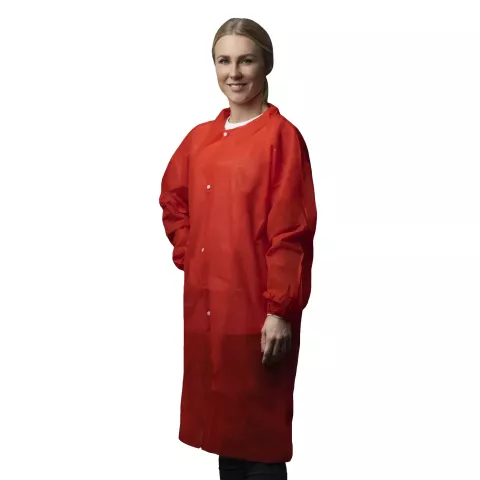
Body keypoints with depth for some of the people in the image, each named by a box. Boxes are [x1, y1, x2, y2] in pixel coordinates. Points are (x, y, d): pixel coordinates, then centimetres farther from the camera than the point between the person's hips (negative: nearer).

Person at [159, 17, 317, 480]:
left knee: (261, 427, 3)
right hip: (205, 303, 6)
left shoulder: (281, 136, -9)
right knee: (220, 419, 15)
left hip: (257, 307, -6)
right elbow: (173, 200, 25)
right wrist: (186, 254, 10)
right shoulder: (200, 137, 10)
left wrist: (281, 310, -16)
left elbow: (291, 230, -13)